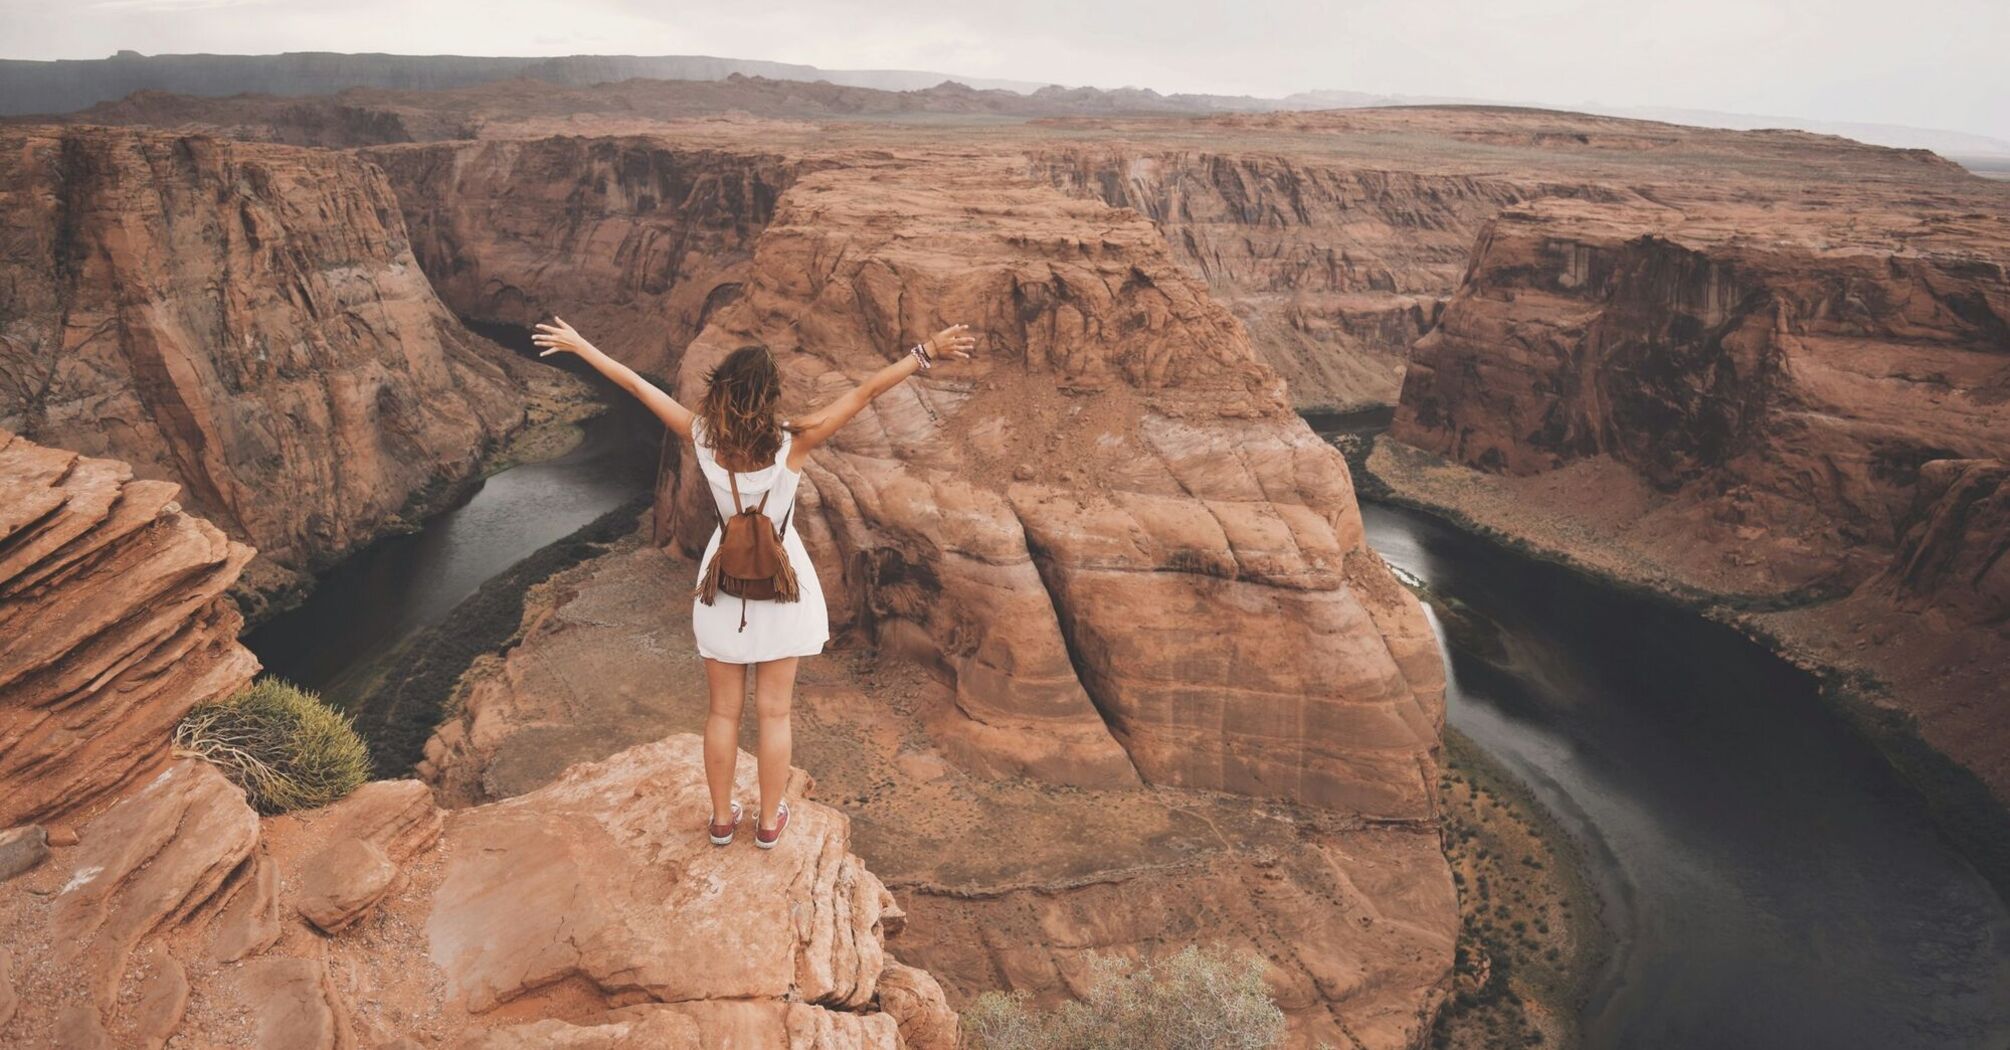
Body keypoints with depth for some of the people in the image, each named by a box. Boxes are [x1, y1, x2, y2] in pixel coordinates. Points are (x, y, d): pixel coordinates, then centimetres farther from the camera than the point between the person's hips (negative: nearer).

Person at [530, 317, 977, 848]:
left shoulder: (703, 439, -16)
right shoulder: (792, 443, -22)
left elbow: (636, 383, -6)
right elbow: (866, 391, -23)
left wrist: (580, 346, 5)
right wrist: (925, 354, -21)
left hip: (724, 584, 2)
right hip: (779, 583, -2)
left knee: (724, 712, 16)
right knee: (773, 713, 13)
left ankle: (722, 817, 32)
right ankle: (769, 820, 28)